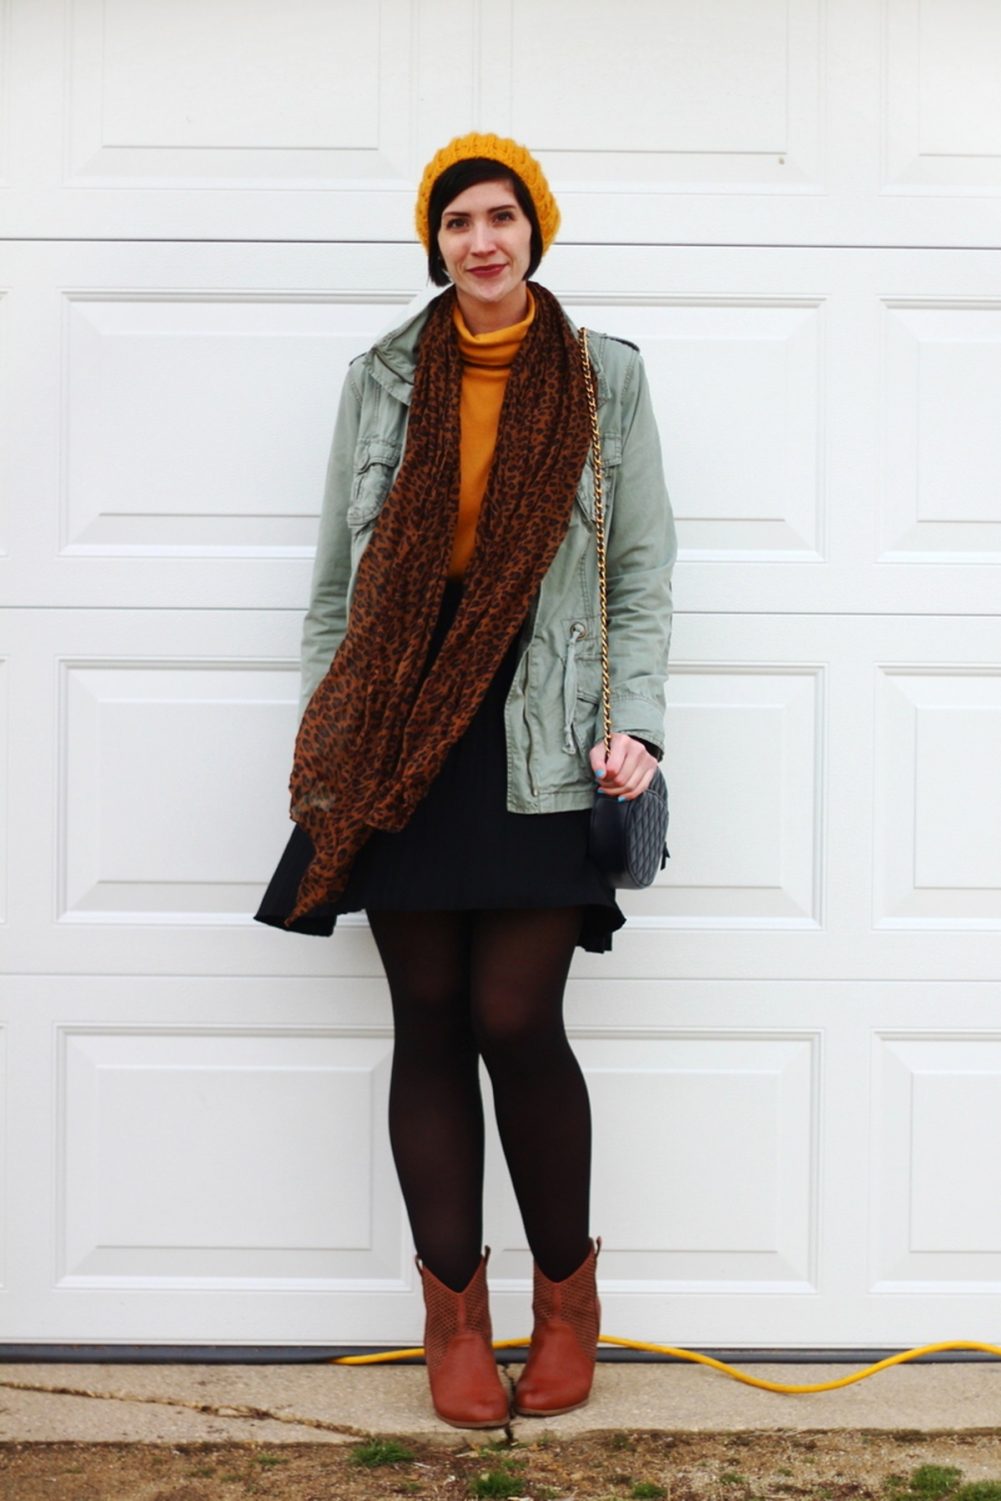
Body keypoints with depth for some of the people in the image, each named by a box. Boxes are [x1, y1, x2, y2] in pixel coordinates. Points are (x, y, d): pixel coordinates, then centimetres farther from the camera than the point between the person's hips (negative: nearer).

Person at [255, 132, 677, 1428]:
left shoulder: (606, 378, 8)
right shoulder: (382, 379, 12)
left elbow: (642, 569, 6)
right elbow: (337, 570, 13)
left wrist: (636, 722, -5)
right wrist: (319, 726, 8)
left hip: (536, 749, -2)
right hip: (397, 740, 2)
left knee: (516, 1022, -7)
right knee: (430, 1021, 5)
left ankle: (567, 1293, 16)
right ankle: (453, 1310, 17)